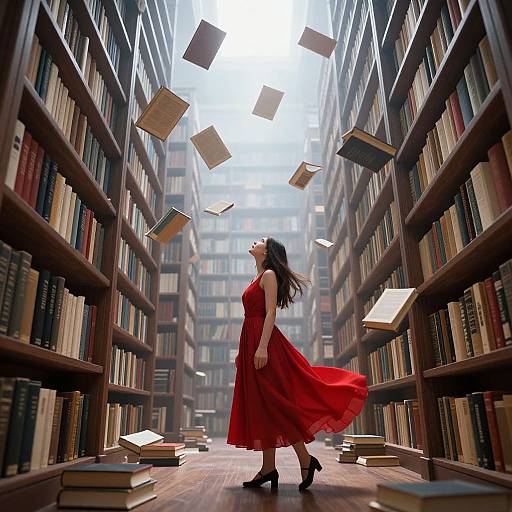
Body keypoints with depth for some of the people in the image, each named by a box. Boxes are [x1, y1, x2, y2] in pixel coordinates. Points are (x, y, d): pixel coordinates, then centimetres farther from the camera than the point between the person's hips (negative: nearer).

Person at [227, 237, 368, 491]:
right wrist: (242, 352, 19)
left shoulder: (269, 275, -4)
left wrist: (262, 347, -25)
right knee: (260, 405, 7)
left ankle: (306, 460, 3)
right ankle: (268, 468, 13)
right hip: (251, 341, 9)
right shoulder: (257, 279, 21)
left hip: (264, 341, -9)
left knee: (274, 402, -8)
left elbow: (270, 313, -15)